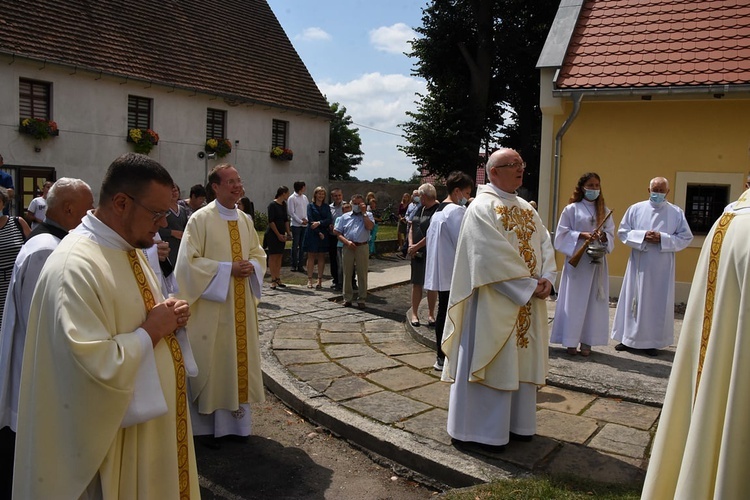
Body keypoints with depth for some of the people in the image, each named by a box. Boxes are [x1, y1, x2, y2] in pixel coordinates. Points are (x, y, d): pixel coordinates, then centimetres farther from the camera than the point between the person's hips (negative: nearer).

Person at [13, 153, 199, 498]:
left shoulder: (128, 247, 5)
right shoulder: (75, 267, -25)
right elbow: (97, 367, -31)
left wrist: (169, 315, -3)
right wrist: (151, 330, -20)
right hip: (117, 434, -9)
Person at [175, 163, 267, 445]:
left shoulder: (245, 219, 9)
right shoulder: (200, 219, -10)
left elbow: (258, 253, 16)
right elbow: (189, 261, -14)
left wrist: (251, 266, -7)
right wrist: (228, 269, -18)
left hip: (241, 305, 6)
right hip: (212, 307, -6)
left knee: (240, 358, 12)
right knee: (212, 361, 3)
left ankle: (236, 419, 26)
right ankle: (209, 425, 17)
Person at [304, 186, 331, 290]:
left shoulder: (326, 207, 11)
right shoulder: (310, 206, 2)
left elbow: (329, 220, 0)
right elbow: (310, 220, -6)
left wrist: (319, 223, -17)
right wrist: (319, 233, -12)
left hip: (323, 234, 3)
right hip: (312, 234, -3)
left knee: (321, 257, 2)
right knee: (311, 256, 0)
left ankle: (320, 280, 5)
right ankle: (309, 279, 2)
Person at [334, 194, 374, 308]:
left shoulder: (367, 215, 9)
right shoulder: (345, 216, 12)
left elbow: (370, 226, -11)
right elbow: (338, 232, 7)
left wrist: (364, 213, -7)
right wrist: (347, 242, -8)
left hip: (362, 247, -1)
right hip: (348, 247, 1)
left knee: (362, 274, 2)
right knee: (347, 273, 6)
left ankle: (361, 299, 11)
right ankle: (347, 298, 15)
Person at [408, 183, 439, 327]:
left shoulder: (437, 210, -14)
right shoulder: (420, 208, 11)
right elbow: (412, 228, 14)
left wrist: (417, 246, -15)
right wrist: (411, 245, -1)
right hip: (417, 253, 6)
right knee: (416, 283, 8)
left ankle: (431, 314, 16)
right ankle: (414, 313, 14)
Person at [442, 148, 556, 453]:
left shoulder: (526, 208, 14)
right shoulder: (482, 207, -12)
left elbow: (544, 244, 8)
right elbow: (494, 258, -20)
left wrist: (546, 278, -9)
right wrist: (529, 286, -19)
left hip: (527, 302, 8)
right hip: (494, 302, -8)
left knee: (520, 363, 14)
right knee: (488, 362, -1)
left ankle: (514, 423, 28)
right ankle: (475, 431, 11)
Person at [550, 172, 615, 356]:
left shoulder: (604, 211, 12)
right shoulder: (571, 209, 1)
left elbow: (611, 235, 9)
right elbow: (562, 234, -2)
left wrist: (603, 237, -13)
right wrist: (582, 235, -16)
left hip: (597, 261, 4)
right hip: (576, 260, -3)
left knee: (594, 301, 3)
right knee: (574, 300, -2)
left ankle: (587, 341, 9)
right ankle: (571, 341, 4)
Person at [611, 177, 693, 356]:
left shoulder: (677, 213, 3)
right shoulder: (636, 209, 4)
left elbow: (686, 238, 1)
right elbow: (622, 232, 2)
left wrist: (662, 239, -14)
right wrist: (642, 236, -14)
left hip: (662, 268, 0)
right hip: (638, 265, 1)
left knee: (657, 303, 2)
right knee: (633, 299, 5)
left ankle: (652, 341, 11)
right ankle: (627, 338, 14)